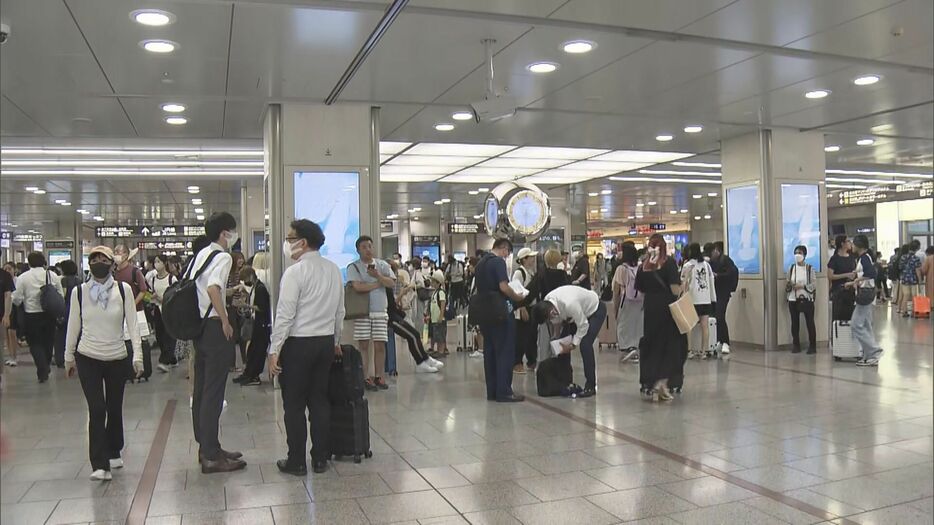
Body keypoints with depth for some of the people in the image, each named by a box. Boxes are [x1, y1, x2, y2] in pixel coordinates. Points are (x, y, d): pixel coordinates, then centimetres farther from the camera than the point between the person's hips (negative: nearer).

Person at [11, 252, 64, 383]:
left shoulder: (23, 277, -9)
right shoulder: (52, 275, -3)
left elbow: (17, 299, -8)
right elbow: (61, 295, -2)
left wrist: (12, 297, 14)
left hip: (32, 316, -2)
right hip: (49, 315, 3)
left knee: (35, 344, 7)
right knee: (48, 342, 18)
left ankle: (43, 371, -7)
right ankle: (46, 367, 31)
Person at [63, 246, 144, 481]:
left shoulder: (123, 290, -5)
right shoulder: (79, 292, -2)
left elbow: (132, 323, -5)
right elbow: (73, 327, 5)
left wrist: (137, 355, -11)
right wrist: (69, 358, 10)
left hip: (117, 358, 1)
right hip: (88, 358, -1)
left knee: (115, 408, 13)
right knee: (97, 410, -8)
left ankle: (114, 452, 33)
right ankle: (100, 465, -5)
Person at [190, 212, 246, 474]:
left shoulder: (200, 255, 15)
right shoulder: (222, 257, -11)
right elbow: (213, 288, -27)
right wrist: (225, 321, -19)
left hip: (198, 326, 9)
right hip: (214, 327, -9)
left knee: (201, 389, 14)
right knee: (214, 393, -6)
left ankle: (206, 447, 25)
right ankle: (211, 456, -2)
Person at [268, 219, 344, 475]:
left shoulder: (295, 272, -13)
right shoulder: (333, 270, 7)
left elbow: (285, 315, -15)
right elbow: (340, 310, 13)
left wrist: (274, 351, -11)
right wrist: (335, 341, 24)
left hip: (298, 343, -6)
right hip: (326, 342, 6)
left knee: (294, 404, 4)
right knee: (320, 400, 12)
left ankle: (296, 462, 12)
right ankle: (320, 459, 19)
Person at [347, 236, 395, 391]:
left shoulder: (382, 265, 11)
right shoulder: (353, 267, -1)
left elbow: (392, 283, -1)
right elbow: (358, 287, -15)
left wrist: (377, 276, -16)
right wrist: (379, 284, -5)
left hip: (380, 311, 3)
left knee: (380, 345, 3)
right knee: (363, 345, -2)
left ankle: (377, 376, 15)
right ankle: (366, 378, 5)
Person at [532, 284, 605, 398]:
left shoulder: (569, 304, -43)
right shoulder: (547, 302, -21)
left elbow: (583, 326, -29)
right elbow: (556, 322, -3)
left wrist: (572, 345, -25)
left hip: (595, 310, -8)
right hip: (580, 311, 8)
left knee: (585, 344, -22)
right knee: (562, 344, 1)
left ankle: (590, 386, -13)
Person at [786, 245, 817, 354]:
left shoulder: (809, 268, -1)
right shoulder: (791, 268, 7)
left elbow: (814, 284, -6)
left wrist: (802, 286, -19)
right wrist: (788, 285, -12)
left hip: (807, 299, -3)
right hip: (793, 300, 3)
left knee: (810, 322, 0)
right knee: (795, 323, 6)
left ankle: (812, 346, 8)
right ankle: (796, 346, 15)